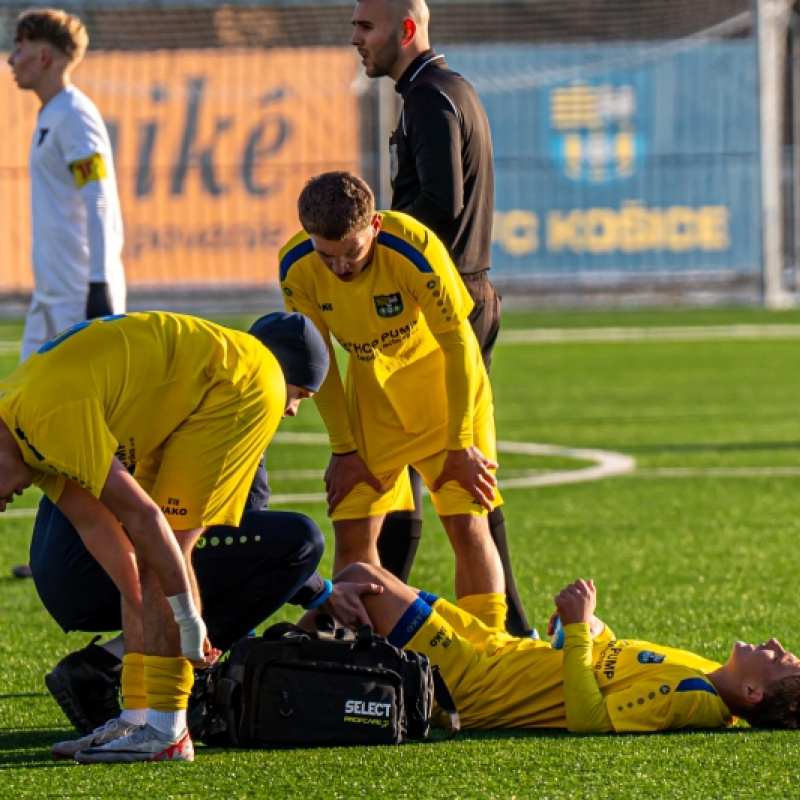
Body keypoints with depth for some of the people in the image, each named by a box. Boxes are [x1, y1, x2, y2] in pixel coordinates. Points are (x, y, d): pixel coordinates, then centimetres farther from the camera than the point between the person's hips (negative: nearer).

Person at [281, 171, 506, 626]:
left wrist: (460, 444, -16)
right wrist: (344, 448, -6)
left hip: (446, 391, -3)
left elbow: (458, 344, -20)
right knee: (353, 534, -5)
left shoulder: (413, 248, -30)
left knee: (467, 526, -11)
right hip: (372, 398, 3)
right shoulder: (297, 267, -21)